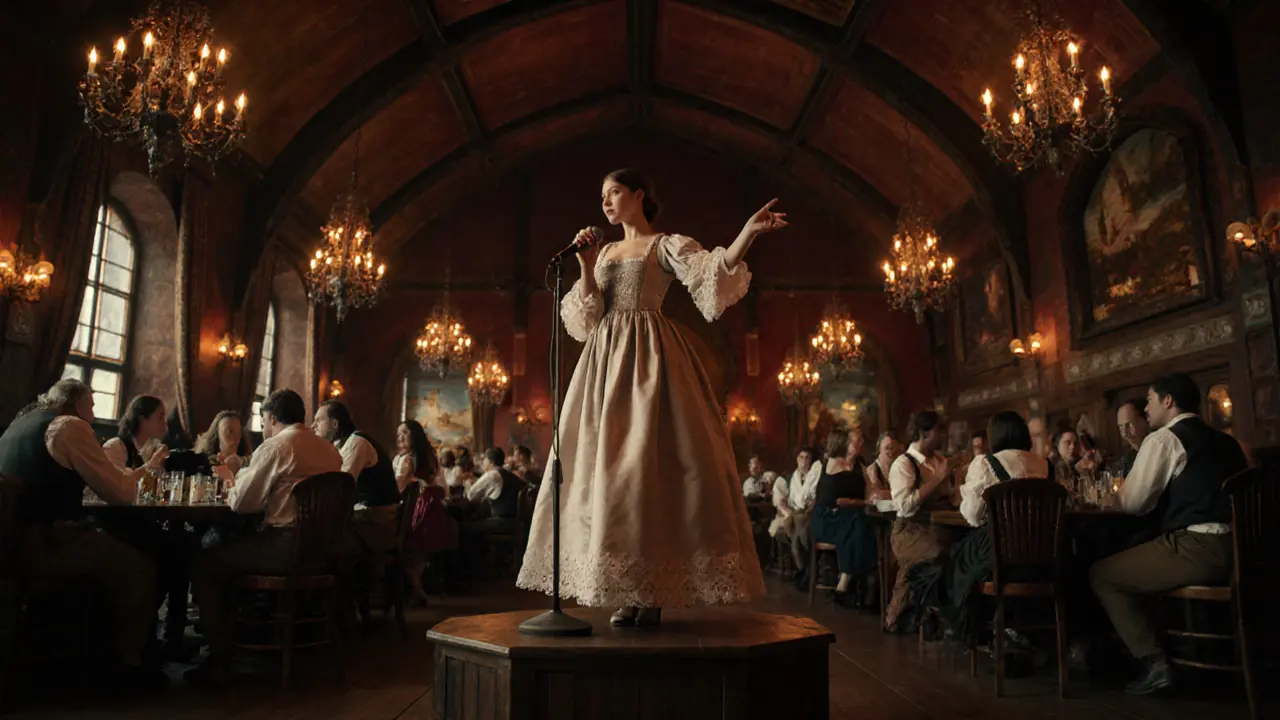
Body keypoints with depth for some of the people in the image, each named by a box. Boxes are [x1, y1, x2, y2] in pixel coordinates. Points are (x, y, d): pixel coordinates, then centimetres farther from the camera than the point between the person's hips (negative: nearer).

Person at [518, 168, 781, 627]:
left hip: (648, 358, -6)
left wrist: (748, 232, -25)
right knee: (604, 466, 1)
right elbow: (587, 318, 11)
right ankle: (629, 593, 7)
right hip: (605, 362, 6)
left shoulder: (667, 245, 5)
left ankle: (653, 593, -4)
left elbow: (716, 271, -13)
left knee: (648, 463, -11)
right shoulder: (605, 251, 21)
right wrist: (586, 267, 0)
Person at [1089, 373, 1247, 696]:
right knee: (1132, 558, 28)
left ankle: (1155, 662, -3)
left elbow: (1133, 503, -7)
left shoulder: (1164, 438, -5)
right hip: (1236, 546, 9)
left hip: (1199, 548, -9)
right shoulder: (1225, 440, 21)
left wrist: (1117, 493, 14)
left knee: (1101, 575, 1)